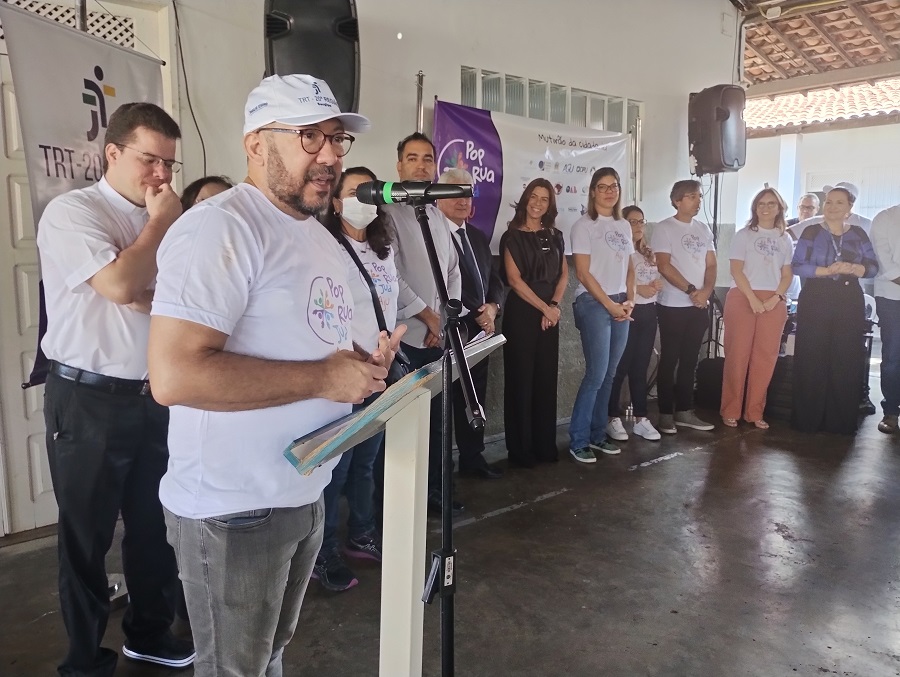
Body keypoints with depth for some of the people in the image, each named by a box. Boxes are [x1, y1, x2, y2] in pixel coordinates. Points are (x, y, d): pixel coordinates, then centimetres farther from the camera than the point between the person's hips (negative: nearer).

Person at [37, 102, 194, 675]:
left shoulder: (165, 223, 11)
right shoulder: (73, 212, -8)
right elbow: (120, 286, -23)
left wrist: (156, 296, -15)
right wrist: (159, 223, -10)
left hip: (155, 397, 6)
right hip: (90, 401, -5)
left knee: (156, 525, 16)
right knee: (88, 536, 10)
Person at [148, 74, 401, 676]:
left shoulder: (321, 237, 12)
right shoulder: (221, 228, -20)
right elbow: (174, 375, -30)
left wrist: (360, 366, 0)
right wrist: (324, 378, -24)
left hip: (305, 493, 9)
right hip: (233, 511, -8)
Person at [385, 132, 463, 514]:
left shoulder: (438, 216, 16)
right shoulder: (388, 212, -6)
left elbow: (454, 271, 16)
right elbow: (389, 276, -15)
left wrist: (445, 319, 2)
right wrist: (428, 315, -9)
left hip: (438, 335, 7)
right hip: (404, 335, -6)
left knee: (435, 415, 12)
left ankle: (433, 489, 25)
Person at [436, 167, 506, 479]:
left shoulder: (478, 236, 18)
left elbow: (495, 279, 18)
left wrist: (492, 306, -2)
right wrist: (476, 312, -15)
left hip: (479, 329, 8)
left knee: (475, 397, 14)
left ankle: (472, 457, 28)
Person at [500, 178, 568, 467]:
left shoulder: (555, 236, 13)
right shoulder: (512, 237, -2)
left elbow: (563, 274, 10)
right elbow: (514, 279, -10)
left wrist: (554, 305, -7)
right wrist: (544, 308, -11)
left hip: (550, 313, 5)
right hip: (521, 313, -5)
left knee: (547, 379, 8)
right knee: (521, 379, -1)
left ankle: (545, 444, 18)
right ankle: (520, 449, 8)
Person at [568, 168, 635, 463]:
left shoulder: (624, 226, 14)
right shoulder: (584, 225, -5)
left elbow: (629, 268, 17)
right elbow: (583, 274, -10)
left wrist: (630, 300, 1)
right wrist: (610, 304, -11)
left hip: (621, 305, 6)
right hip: (593, 303, -6)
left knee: (609, 374, 8)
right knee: (596, 374, -9)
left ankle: (598, 434, 19)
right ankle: (578, 440, 1)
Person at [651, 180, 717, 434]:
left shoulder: (703, 229, 13)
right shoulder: (664, 228, -5)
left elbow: (711, 265, 11)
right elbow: (664, 266, -13)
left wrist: (706, 291, -7)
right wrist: (691, 290, -15)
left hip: (699, 306, 6)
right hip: (673, 305, -6)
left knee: (689, 361, 10)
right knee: (669, 361, 0)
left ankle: (684, 411, 19)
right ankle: (666, 414, 7)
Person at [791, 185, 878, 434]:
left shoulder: (858, 234, 11)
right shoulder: (812, 232, 3)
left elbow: (873, 266, 8)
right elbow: (797, 265, -5)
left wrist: (854, 268, -13)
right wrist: (826, 270, -18)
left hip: (849, 302, 3)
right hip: (815, 300, -2)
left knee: (847, 362, 0)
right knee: (812, 361, -4)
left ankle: (842, 421, 9)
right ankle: (808, 419, 4)